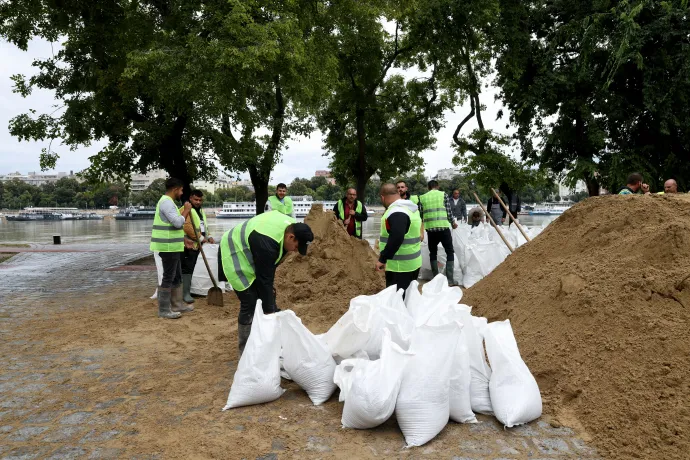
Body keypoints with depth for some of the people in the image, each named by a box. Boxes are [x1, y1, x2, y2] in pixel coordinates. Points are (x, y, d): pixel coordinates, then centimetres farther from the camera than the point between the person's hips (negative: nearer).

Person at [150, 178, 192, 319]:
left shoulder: (168, 202, 18)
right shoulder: (167, 202, -16)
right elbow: (178, 223, -23)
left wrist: (184, 240, 22)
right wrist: (186, 210, -8)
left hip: (172, 246, 11)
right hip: (168, 247, -11)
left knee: (177, 277, 16)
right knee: (168, 278, -5)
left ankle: (177, 305, 25)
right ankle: (164, 310, 2)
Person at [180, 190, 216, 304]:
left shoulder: (201, 211, 20)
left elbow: (204, 226, 25)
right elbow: (187, 226, -24)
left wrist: (209, 236, 7)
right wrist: (200, 238, -21)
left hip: (196, 245, 9)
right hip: (188, 244, -9)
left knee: (191, 268, 16)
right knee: (187, 268, -8)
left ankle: (188, 290, 25)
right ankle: (185, 293, -6)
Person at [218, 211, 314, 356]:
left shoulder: (291, 226, -11)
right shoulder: (266, 243, -38)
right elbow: (264, 279, -31)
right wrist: (269, 311, -24)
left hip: (248, 255, 9)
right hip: (235, 256, -9)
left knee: (267, 297, 7)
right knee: (250, 303, -13)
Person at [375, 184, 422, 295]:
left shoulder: (396, 213, -21)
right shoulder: (411, 209, 13)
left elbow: (396, 239, -31)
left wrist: (382, 259, -25)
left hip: (400, 266, -10)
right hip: (413, 263, 10)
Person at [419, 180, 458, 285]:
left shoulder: (422, 197, 9)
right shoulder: (443, 195, 4)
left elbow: (420, 215, 10)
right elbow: (449, 212, 3)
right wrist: (453, 223, 21)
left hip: (430, 228, 2)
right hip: (443, 227, -2)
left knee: (433, 253, 17)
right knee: (450, 252, 9)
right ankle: (449, 279, 3)